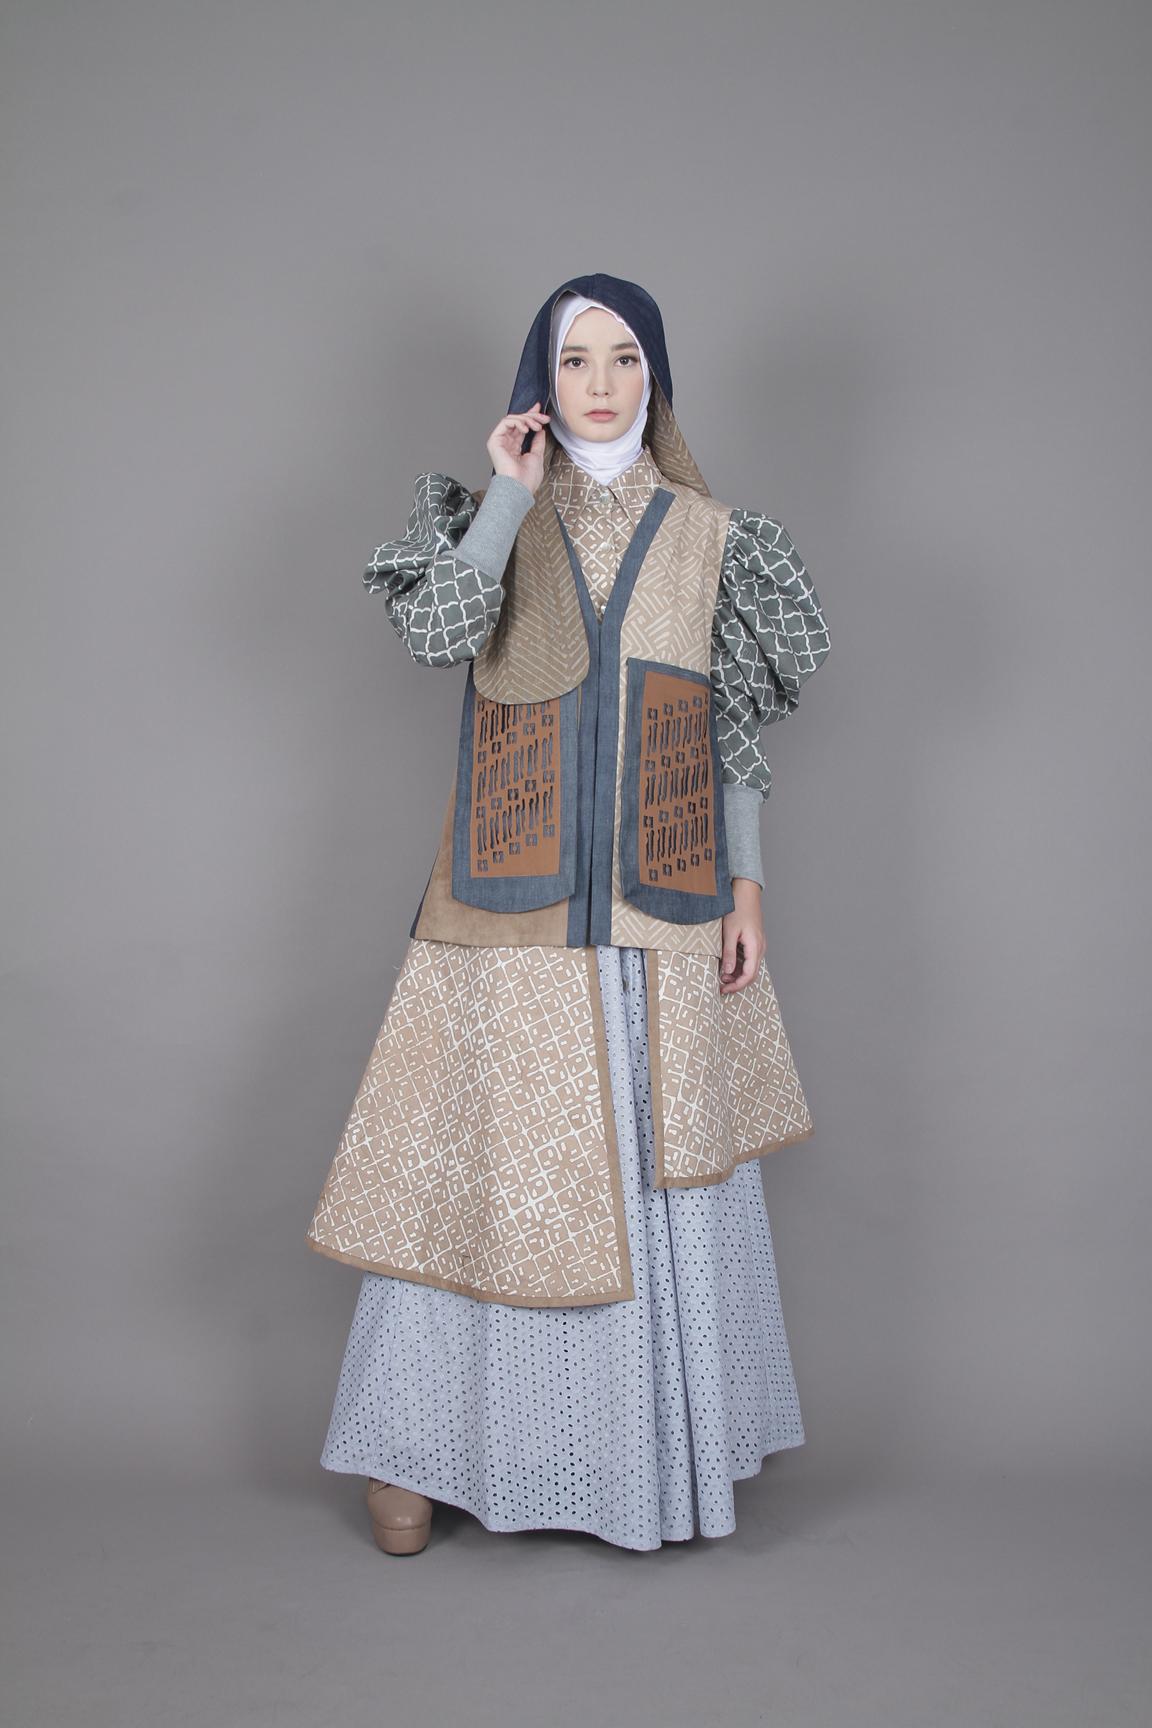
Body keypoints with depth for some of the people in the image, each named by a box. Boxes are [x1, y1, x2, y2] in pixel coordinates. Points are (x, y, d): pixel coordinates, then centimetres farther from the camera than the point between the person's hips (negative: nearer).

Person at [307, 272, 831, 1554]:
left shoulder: (709, 535, 8)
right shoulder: (496, 515, 6)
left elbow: (734, 728, 7)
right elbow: (435, 634, -14)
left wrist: (746, 888, 2)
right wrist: (513, 493, -12)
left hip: (661, 907, 1)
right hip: (516, 904, -1)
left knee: (661, 1160, 5)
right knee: (484, 1155, 2)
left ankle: (665, 1443, 21)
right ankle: (417, 1448, 17)